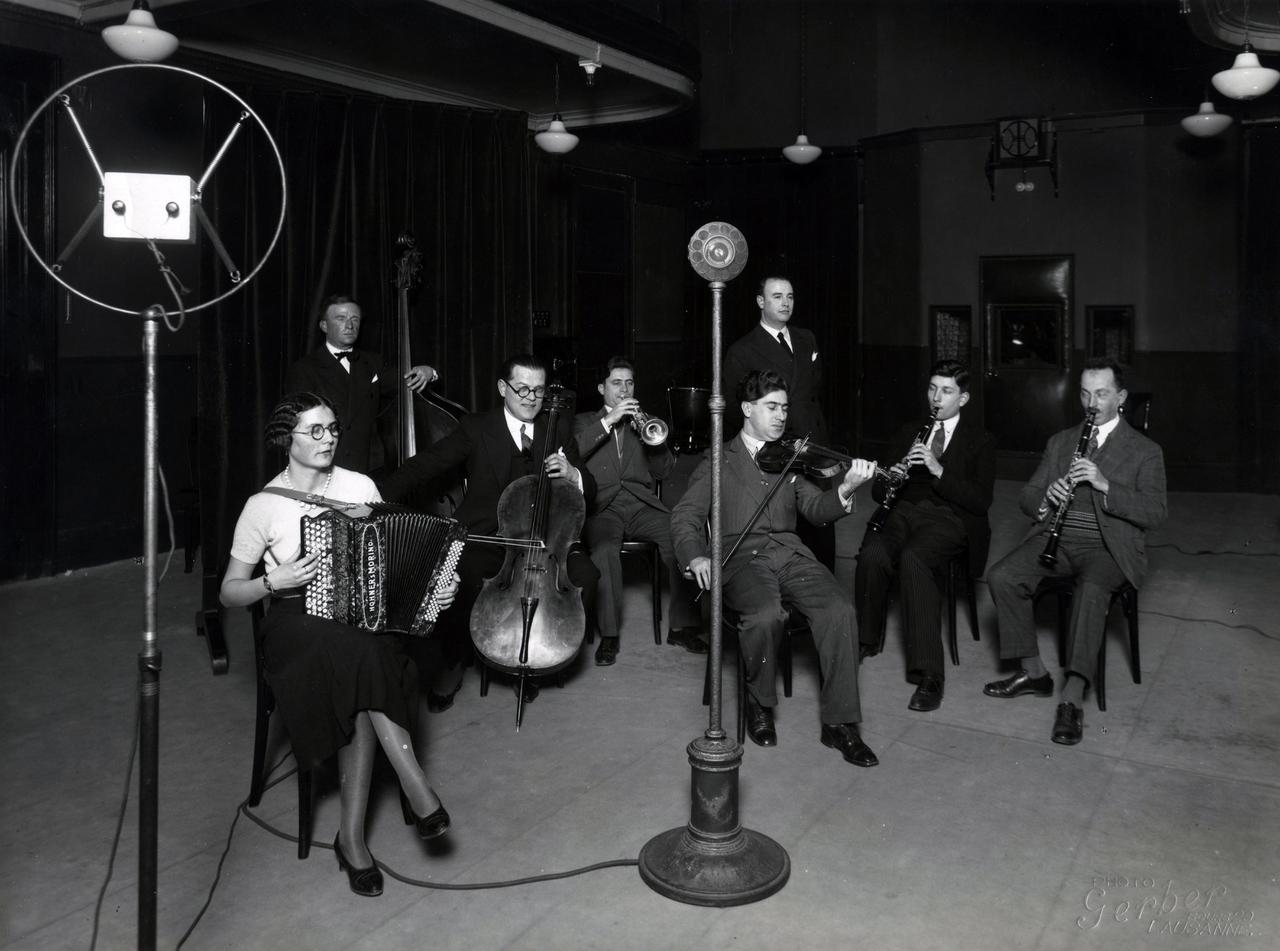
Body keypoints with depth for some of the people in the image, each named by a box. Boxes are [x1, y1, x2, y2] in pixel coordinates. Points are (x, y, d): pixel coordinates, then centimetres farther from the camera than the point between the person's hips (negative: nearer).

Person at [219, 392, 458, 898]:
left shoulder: (360, 487, 4)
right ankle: (415, 783, -26)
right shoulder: (264, 505, -2)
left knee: (362, 689, -31)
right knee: (364, 655, -35)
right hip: (298, 624, -2)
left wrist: (434, 584, -9)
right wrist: (275, 582, -18)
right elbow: (229, 592, 2)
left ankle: (352, 835, -19)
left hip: (365, 617, 2)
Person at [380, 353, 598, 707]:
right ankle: (451, 665, -2)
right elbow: (424, 465, -10)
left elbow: (589, 491, 8)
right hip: (487, 538, -2)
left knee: (585, 575, -26)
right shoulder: (476, 429, 2)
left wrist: (572, 474, -18)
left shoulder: (560, 429, 10)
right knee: (464, 578, -34)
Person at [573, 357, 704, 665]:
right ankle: (609, 634, -24)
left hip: (642, 505, 2)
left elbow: (664, 471, 14)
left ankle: (683, 626, -17)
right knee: (605, 549, -36)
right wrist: (607, 421, -8)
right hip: (603, 507, -2)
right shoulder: (584, 422, 19)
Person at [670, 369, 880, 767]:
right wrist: (696, 556, -17)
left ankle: (839, 723, -12)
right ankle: (759, 703, -4)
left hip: (791, 554, 3)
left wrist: (844, 491, -16)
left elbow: (814, 507, 7)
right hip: (742, 559, -3)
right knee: (766, 615, -33)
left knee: (839, 610, -24)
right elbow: (685, 516, 4)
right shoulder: (718, 462, 13)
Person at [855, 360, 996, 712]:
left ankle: (929, 675, -37)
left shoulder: (980, 441, 11)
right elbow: (879, 493, 18)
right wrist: (891, 477, -7)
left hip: (950, 518, -3)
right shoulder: (908, 433, 22)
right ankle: (864, 641, -13)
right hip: (905, 511, 3)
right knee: (873, 553, -33)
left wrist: (938, 469, -15)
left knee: (913, 557, -37)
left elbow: (981, 501, -3)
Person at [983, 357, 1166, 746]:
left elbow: (1155, 513, -7)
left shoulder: (1145, 451, 6)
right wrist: (1046, 497, -11)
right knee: (1001, 577, -22)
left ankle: (1073, 698, -35)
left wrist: (1105, 485, -22)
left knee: (1092, 589, -36)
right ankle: (1033, 672, -8)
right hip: (1056, 536, 4)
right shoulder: (1059, 442, 18)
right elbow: (1026, 496, 14)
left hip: (1108, 545, -4)